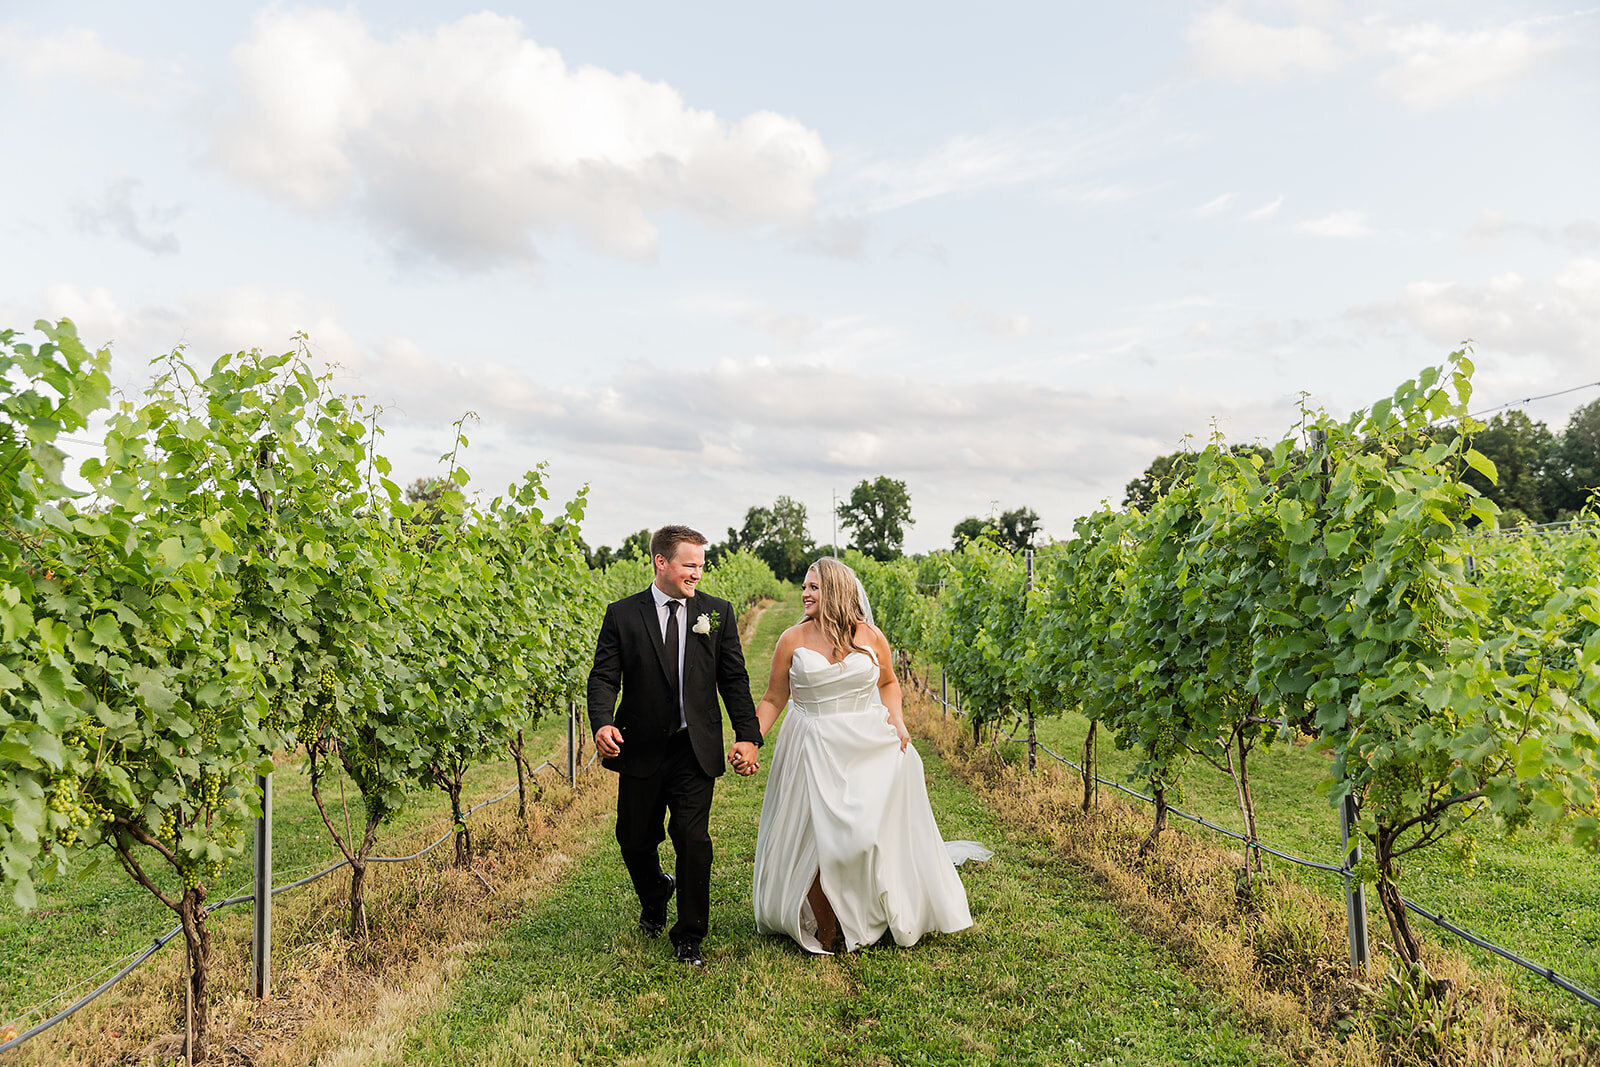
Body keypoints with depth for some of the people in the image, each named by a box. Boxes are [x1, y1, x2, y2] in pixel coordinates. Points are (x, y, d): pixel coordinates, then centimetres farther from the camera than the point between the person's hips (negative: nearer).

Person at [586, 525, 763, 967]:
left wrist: (747, 735, -5)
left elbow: (734, 679, 3)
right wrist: (602, 723, -24)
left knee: (693, 839, -4)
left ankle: (689, 938, 14)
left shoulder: (718, 612, 3)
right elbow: (604, 677, -5)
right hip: (641, 750, 0)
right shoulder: (622, 615, -2)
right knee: (635, 841, 12)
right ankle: (655, 895, 46)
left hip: (695, 750, 0)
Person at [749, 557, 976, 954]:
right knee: (817, 841, -1)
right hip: (815, 752, -1)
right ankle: (823, 932, 19)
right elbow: (773, 700, 2)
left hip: (871, 747, 1)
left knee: (873, 832, -2)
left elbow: (888, 682, 17)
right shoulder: (793, 639, -2)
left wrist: (895, 719, -1)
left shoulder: (869, 636, 1)